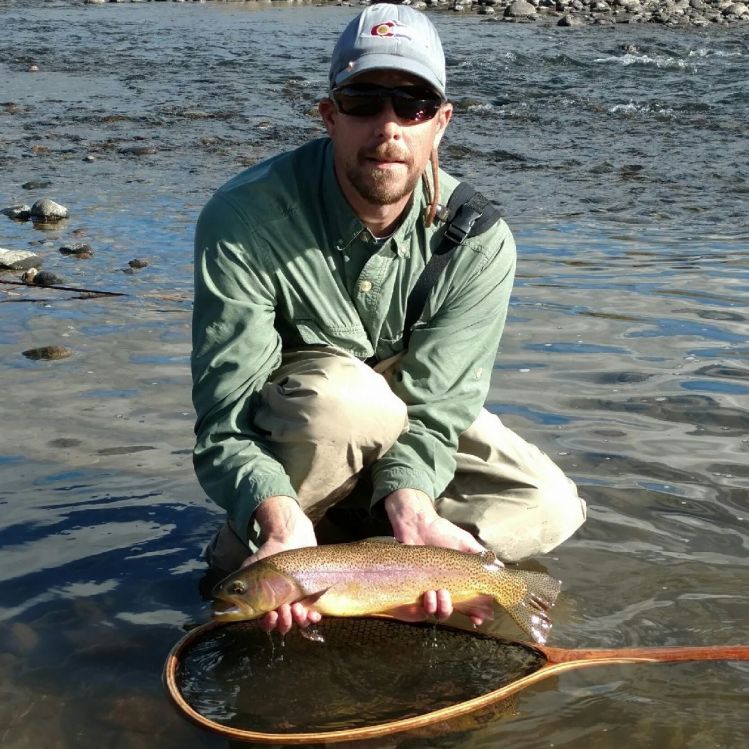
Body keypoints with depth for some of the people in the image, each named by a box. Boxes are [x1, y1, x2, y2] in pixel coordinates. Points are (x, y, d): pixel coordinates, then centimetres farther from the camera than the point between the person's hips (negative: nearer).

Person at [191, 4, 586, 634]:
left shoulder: (479, 240, -21)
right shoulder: (243, 219, -30)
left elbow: (434, 405, -20)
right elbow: (226, 422, -32)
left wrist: (409, 508, -41)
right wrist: (281, 519, -50)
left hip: (400, 428, 4)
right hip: (282, 448, -4)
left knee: (548, 509, -14)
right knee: (350, 398, -38)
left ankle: (335, 537, -6)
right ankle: (257, 547, -11)